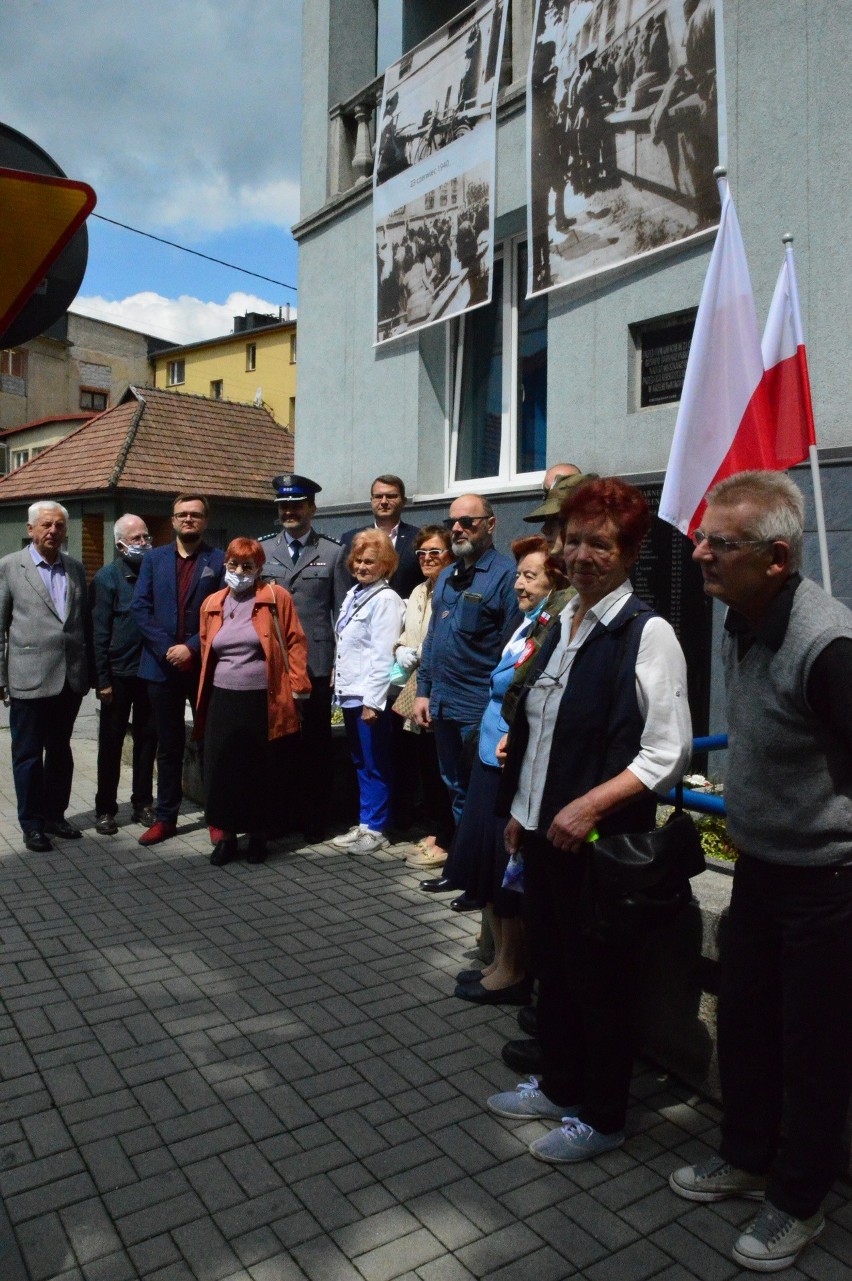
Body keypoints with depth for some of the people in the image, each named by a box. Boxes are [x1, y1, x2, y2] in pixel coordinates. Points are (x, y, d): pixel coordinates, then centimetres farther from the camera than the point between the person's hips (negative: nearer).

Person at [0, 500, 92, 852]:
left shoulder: (76, 568, 10)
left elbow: (84, 622, 11)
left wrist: (88, 671, 7)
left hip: (71, 677, 4)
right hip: (29, 678, -4)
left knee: (60, 752, 14)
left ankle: (55, 816, 27)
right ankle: (32, 824, 18)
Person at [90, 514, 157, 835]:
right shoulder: (107, 578, -4)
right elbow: (99, 631, -6)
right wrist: (102, 679, -11)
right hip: (119, 674, -3)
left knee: (147, 739, 11)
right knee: (111, 743, 6)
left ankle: (143, 803, 23)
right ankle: (105, 809, 17)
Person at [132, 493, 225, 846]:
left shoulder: (219, 560, 1)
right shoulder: (154, 559, 10)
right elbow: (140, 608, 3)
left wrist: (192, 647, -14)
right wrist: (166, 649, -9)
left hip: (204, 665, -2)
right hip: (163, 666, 3)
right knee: (168, 746, 10)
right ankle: (165, 817, 19)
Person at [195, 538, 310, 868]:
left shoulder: (276, 597, -2)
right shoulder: (212, 604, 11)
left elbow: (295, 642, -3)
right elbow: (206, 651, 18)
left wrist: (297, 686, -8)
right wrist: (203, 694, 15)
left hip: (263, 701, -3)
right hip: (223, 701, 3)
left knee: (261, 772, 6)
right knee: (221, 771, 3)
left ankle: (258, 835, 23)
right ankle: (226, 835, 19)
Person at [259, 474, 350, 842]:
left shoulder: (333, 553, 3)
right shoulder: (261, 549, 10)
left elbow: (343, 613, 2)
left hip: (315, 664, -2)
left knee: (314, 745, 5)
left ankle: (313, 820, 18)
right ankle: (278, 815, 23)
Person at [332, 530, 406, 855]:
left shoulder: (385, 600, -12)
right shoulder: (353, 594, 13)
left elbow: (382, 655, -17)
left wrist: (372, 700, -19)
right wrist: (339, 684, 16)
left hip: (369, 696, -9)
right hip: (350, 692, 9)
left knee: (374, 766, 2)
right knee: (360, 763, 16)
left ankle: (374, 830, 12)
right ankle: (365, 823, 26)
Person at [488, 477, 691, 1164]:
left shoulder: (647, 634, -15)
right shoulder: (561, 625, 9)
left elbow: (668, 751, -18)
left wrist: (590, 804, -24)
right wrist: (520, 810, 15)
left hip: (601, 840, -7)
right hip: (544, 830, 8)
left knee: (599, 978, 10)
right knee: (553, 965, 21)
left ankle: (601, 1117, 31)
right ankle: (559, 1085, 42)